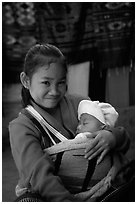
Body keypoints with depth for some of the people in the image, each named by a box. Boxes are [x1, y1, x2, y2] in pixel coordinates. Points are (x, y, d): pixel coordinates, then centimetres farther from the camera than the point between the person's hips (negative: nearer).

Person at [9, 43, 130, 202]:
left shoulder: (80, 105, 1)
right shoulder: (21, 127, -9)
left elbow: (124, 141, 1)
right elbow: (39, 174, -23)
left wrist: (113, 137, -22)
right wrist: (66, 200, -39)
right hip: (41, 197, -1)